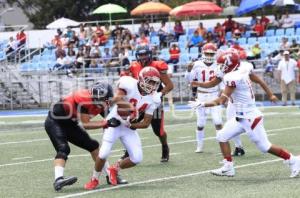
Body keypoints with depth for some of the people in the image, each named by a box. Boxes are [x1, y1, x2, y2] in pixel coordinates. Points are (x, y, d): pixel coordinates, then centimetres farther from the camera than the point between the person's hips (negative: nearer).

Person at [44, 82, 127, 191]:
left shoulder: (101, 104, -7)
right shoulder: (84, 98, -31)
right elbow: (85, 124, -30)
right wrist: (107, 122, -33)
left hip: (69, 124, 8)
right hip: (54, 121, -8)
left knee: (93, 145, 8)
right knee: (63, 149, -29)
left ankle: (110, 175, 18)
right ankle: (58, 179, -45)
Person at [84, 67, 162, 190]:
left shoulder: (153, 99, -8)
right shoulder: (129, 84, -21)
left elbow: (146, 123, -5)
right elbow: (116, 99, -36)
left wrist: (130, 124, -17)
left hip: (129, 128, 5)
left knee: (137, 158, -4)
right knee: (104, 153, -15)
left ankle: (115, 169, 24)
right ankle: (94, 179, 9)